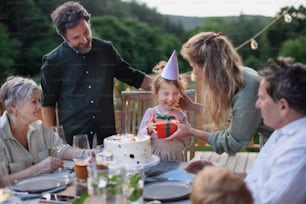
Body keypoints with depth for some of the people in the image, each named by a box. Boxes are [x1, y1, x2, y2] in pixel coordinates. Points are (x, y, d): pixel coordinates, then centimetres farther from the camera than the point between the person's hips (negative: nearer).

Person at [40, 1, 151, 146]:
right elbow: (48, 103, 5)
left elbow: (131, 76, 17)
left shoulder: (106, 50, 7)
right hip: (72, 140, -2)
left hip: (107, 137, 2)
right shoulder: (53, 61, -1)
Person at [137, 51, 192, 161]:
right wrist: (148, 130, -16)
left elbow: (188, 143, 8)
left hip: (176, 160, 1)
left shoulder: (181, 116, 5)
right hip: (154, 159, -1)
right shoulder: (151, 113, 1)